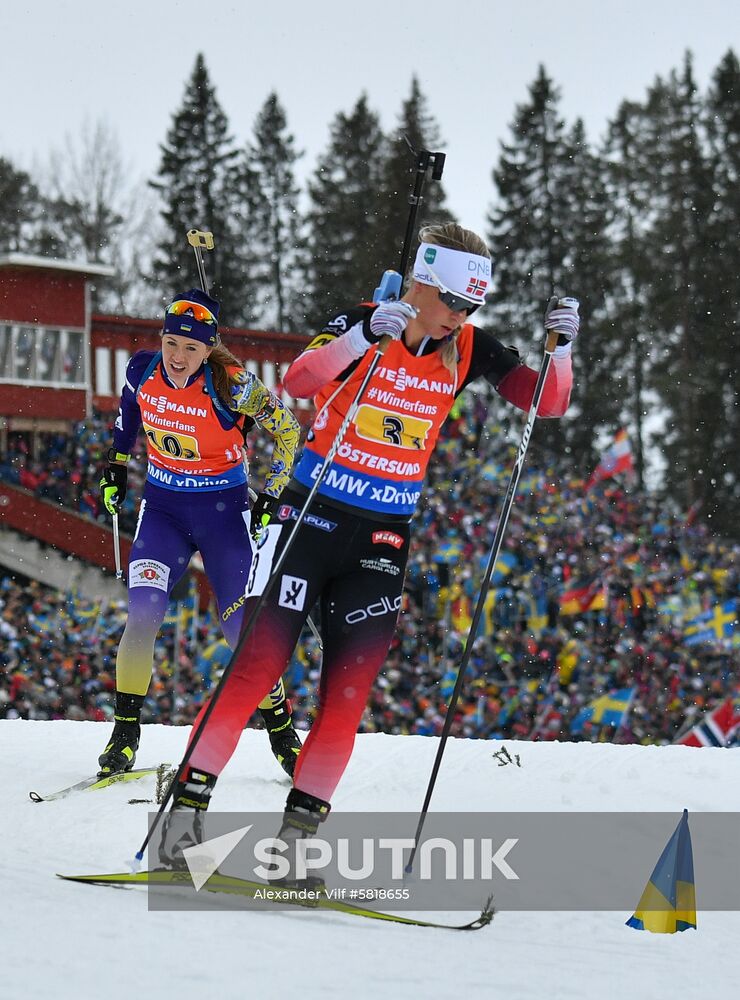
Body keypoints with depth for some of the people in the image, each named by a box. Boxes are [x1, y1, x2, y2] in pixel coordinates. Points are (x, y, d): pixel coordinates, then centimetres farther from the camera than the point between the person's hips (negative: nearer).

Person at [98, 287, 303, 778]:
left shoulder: (232, 384, -21)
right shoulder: (143, 370, -9)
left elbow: (288, 431, -7)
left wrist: (273, 494, -10)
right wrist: (116, 465, 16)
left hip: (224, 511, -2)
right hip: (163, 507, 3)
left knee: (244, 628, -3)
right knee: (143, 615, -16)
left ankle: (281, 729, 16)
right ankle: (126, 730, -5)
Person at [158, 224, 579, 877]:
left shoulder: (468, 349, 2)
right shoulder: (362, 321, -11)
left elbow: (548, 403, 1)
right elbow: (297, 381, -27)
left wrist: (560, 349, -18)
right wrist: (365, 336, -41)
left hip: (382, 539, 4)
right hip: (311, 514, -4)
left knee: (347, 697, -1)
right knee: (256, 668, -10)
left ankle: (296, 835, 5)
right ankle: (188, 805, -2)